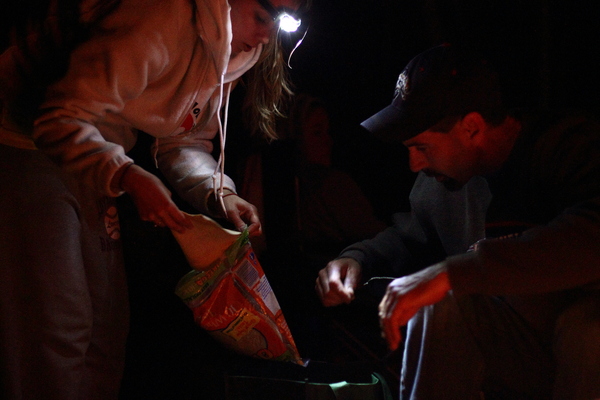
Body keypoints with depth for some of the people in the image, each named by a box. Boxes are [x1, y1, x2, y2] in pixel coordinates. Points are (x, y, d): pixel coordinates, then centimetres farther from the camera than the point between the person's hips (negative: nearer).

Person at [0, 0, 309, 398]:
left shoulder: (230, 51, 3)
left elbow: (185, 141, 9)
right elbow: (60, 118, -27)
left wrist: (217, 192, -10)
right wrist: (128, 177, -39)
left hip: (86, 165, 9)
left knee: (106, 326, 7)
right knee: (57, 327, -14)